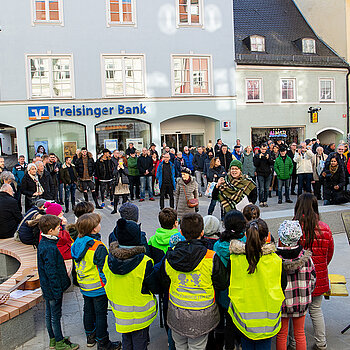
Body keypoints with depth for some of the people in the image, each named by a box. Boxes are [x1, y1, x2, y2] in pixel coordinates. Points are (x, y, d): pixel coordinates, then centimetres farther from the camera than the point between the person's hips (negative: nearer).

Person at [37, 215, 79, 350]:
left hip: (47, 288, 10)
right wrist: (57, 291, -19)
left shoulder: (43, 244, 5)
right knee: (55, 315, 5)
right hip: (53, 288, -10)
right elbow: (51, 271, -25)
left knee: (49, 314, 19)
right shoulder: (50, 248, -27)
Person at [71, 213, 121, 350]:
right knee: (101, 314, 6)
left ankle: (90, 337, 39)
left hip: (84, 286, 8)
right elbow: (103, 269, -23)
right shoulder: (98, 247, -27)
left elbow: (77, 265, 9)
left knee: (88, 311, 22)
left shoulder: (76, 244, -3)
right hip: (98, 287, -7)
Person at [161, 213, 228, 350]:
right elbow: (222, 285, -7)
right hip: (201, 316, -2)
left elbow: (165, 283, 4)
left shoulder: (170, 257, -11)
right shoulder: (211, 258, -20)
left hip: (176, 313, 2)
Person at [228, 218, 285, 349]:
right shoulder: (276, 261, -16)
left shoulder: (234, 259, -15)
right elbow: (283, 286, -3)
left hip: (243, 315, 1)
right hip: (268, 316, 0)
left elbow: (228, 284, -2)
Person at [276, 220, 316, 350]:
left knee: (281, 335, 16)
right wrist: (306, 295, 14)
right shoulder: (306, 257, -12)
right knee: (300, 333, 20)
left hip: (281, 302, -2)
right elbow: (312, 279, -2)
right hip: (301, 303, 2)